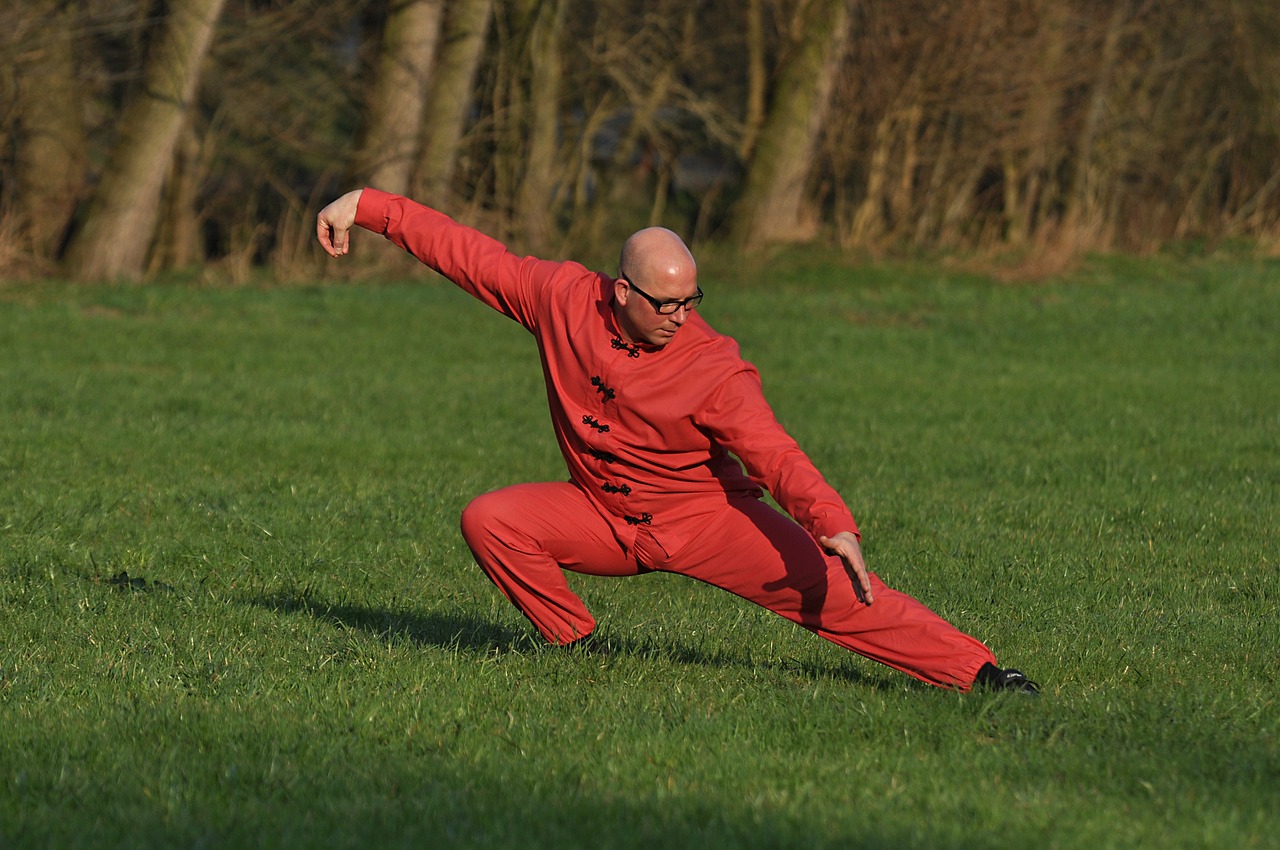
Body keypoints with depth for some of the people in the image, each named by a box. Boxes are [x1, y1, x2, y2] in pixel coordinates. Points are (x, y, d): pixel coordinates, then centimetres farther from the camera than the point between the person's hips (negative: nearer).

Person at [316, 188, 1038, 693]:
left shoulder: (716, 370, -24)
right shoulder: (565, 298, -14)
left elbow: (775, 455, -31)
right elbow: (470, 253, -6)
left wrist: (834, 523, -48)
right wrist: (367, 207, -5)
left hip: (705, 518, -4)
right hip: (603, 518, 4)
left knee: (830, 586, -22)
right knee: (490, 520, -17)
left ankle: (979, 672, -21)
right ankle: (578, 649, -2)